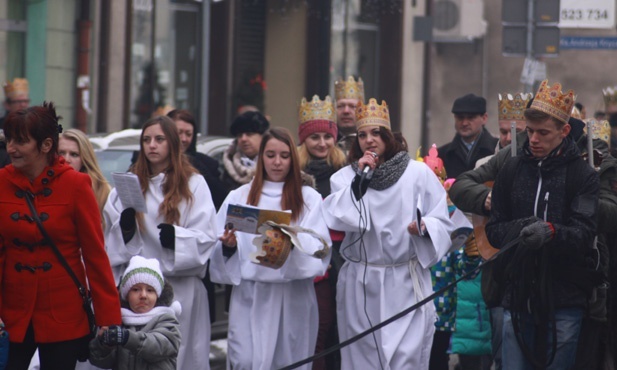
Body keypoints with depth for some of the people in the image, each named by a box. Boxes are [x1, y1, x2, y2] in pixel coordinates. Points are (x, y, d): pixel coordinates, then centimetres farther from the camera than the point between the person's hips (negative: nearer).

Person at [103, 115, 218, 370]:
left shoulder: (194, 184, 5)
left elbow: (206, 236, -3)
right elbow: (110, 237, 13)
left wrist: (177, 237, -21)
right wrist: (124, 228, -9)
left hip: (180, 286, -2)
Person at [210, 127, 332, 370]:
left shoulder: (309, 198, 9)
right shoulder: (239, 197, 12)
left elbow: (320, 248, -4)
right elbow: (219, 249, 9)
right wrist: (227, 245, -14)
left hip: (294, 296, 0)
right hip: (250, 295, 0)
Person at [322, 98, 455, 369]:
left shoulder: (418, 173, 1)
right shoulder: (344, 177, 5)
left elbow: (442, 223, 1)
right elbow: (336, 220, -10)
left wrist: (425, 228, -20)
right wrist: (360, 180, -12)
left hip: (407, 285, -2)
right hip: (361, 286, 2)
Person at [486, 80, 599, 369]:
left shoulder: (583, 176, -2)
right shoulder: (512, 170, 9)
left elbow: (585, 237, -11)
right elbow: (494, 231, 8)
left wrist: (551, 232, -32)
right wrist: (521, 229, -14)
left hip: (563, 301, -3)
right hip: (518, 298, 3)